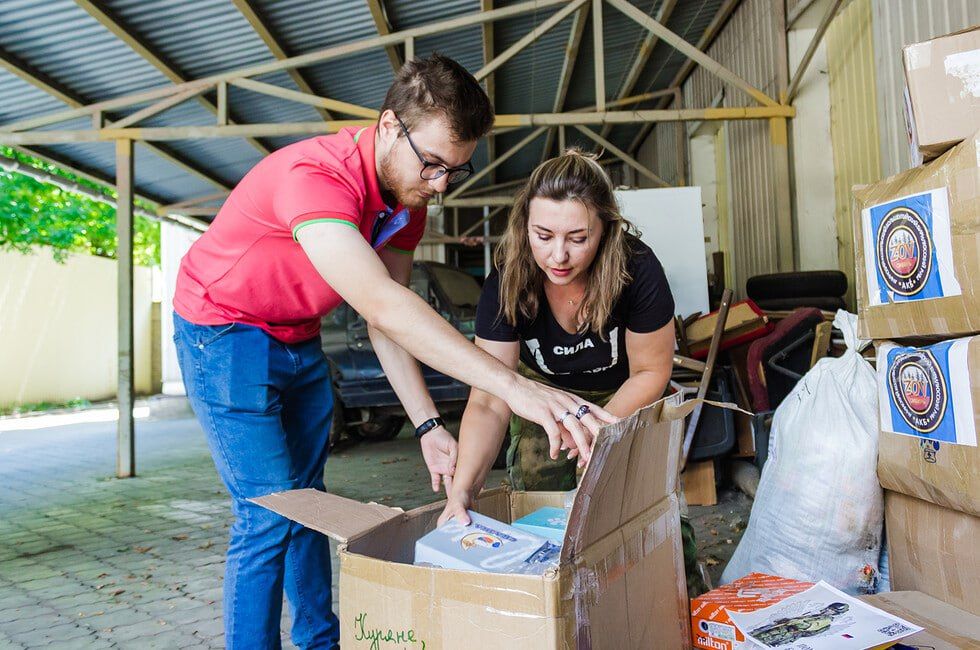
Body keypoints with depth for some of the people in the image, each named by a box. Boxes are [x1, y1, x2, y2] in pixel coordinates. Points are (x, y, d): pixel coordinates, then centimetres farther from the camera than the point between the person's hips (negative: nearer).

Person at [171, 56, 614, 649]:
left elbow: (388, 320, -6)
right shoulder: (314, 176, -32)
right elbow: (381, 307, -46)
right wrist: (514, 387, -53)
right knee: (270, 513, -10)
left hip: (299, 340, 7)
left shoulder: (409, 194, -7)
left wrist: (428, 425, -12)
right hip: (226, 333, -7)